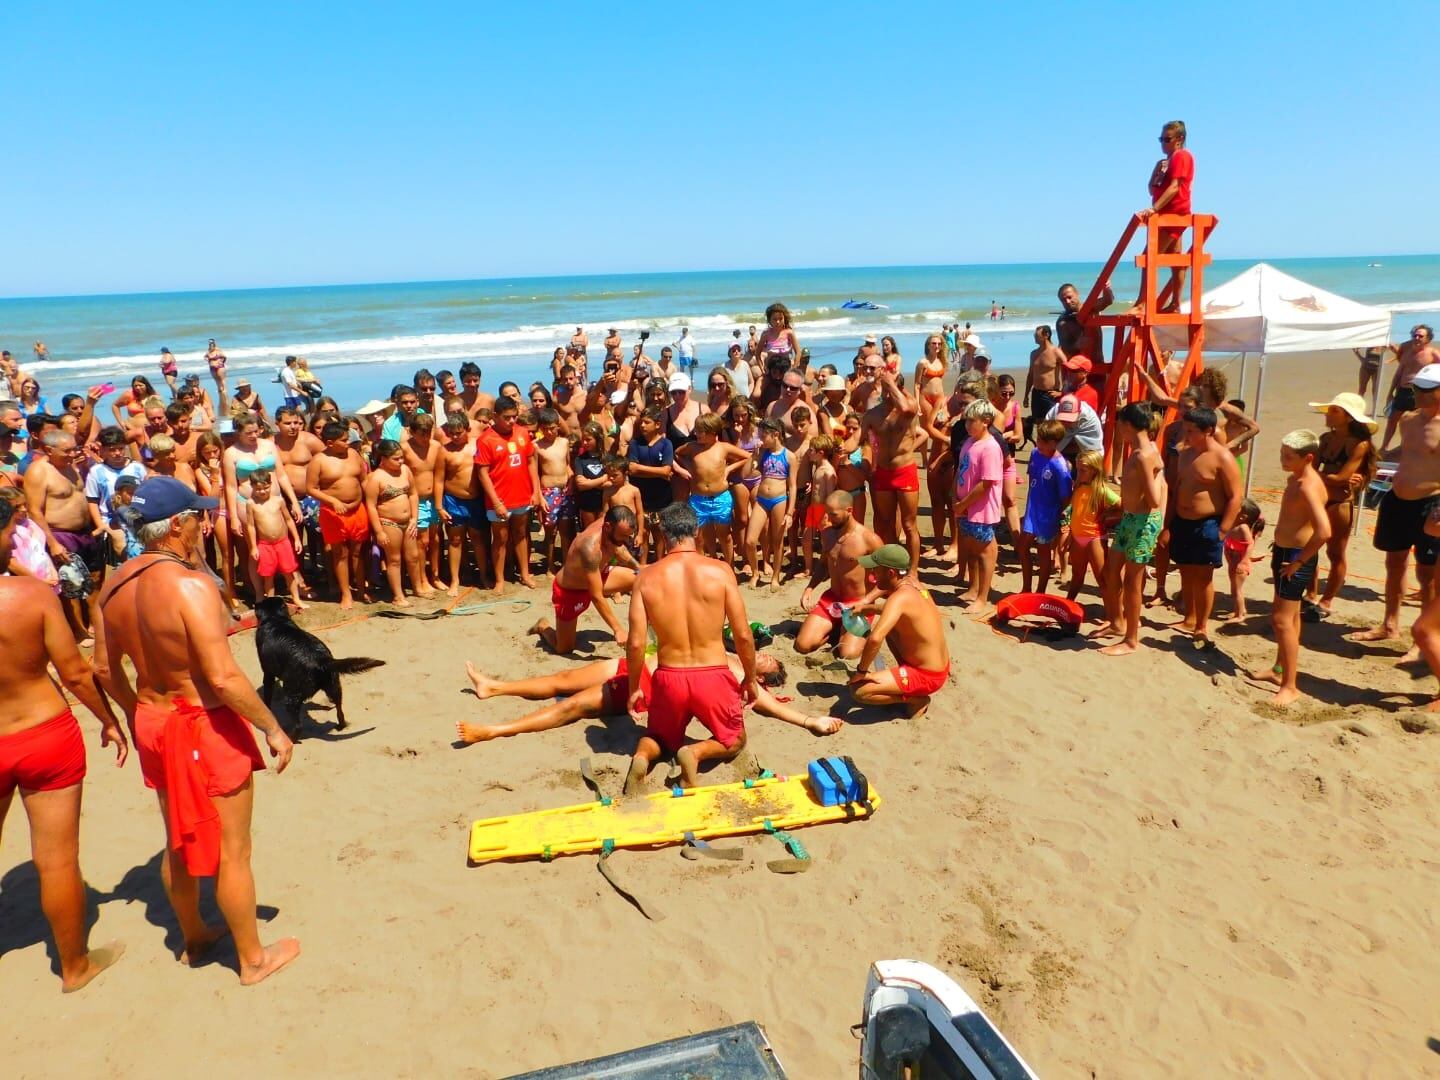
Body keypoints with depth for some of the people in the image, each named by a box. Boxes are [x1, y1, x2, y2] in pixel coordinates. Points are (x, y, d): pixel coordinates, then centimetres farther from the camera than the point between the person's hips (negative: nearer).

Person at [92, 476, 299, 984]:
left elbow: (106, 670, 9)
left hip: (153, 723, 8)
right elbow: (223, 677, -29)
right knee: (232, 851, 8)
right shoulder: (191, 585, -26)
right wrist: (273, 728, -18)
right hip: (206, 726, -8)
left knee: (179, 840, 25)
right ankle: (253, 958, 25)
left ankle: (194, 937, 45)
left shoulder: (115, 585, -1)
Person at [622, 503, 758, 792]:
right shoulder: (720, 571, -8)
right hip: (713, 676, -1)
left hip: (668, 678, 2)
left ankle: (641, 756, -5)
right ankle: (696, 752, -7)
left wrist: (634, 688, 10)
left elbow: (636, 643, -6)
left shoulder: (646, 576, -5)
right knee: (735, 740, 26)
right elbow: (743, 635, -6)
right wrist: (750, 679, 10)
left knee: (660, 737, 31)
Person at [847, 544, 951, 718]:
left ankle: (918, 698, -1)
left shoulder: (899, 598, -26)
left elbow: (875, 638, -39)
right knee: (890, 628, 23)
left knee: (858, 691, -14)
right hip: (939, 666, 9)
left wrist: (861, 670, -24)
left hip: (926, 676, -9)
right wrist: (866, 607, 11)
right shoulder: (911, 583, 1)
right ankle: (906, 681, 20)